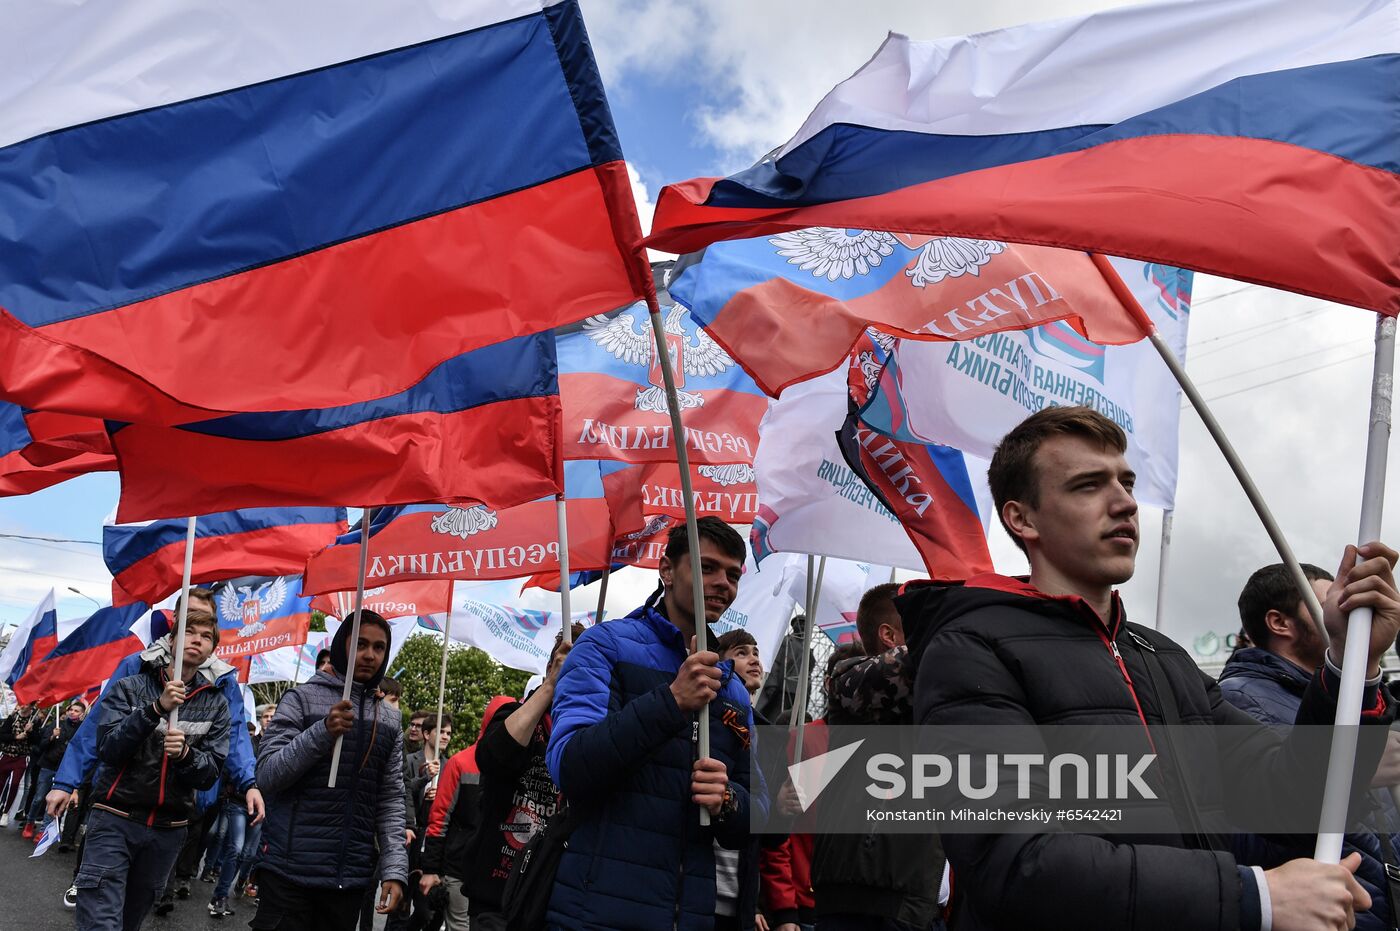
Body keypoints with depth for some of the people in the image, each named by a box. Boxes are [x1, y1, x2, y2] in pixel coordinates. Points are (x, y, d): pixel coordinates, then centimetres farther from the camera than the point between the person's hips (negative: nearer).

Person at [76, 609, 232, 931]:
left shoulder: (216, 704, 5)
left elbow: (210, 774, -1)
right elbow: (108, 748, -13)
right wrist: (156, 708, -24)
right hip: (115, 822, -3)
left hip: (167, 830, 3)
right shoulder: (130, 687, 0)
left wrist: (185, 754, -22)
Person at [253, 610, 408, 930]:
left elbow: (391, 801, 9)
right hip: (290, 872, -3)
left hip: (351, 879, 3)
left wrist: (394, 870, -2)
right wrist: (323, 731, -21)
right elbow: (266, 776, -8)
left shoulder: (390, 722, 11)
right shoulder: (302, 699, 0)